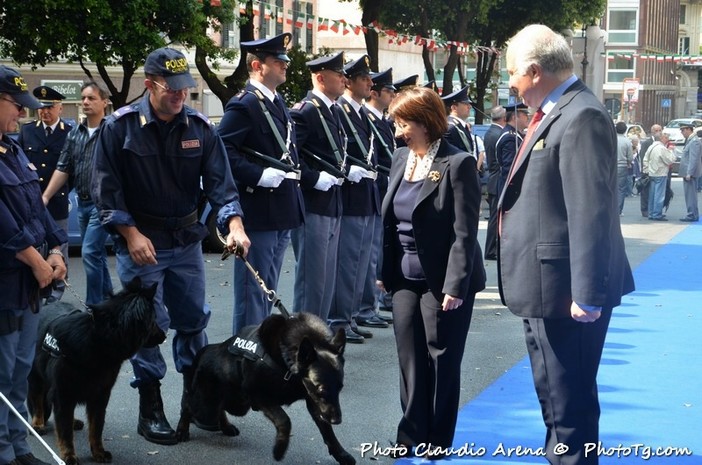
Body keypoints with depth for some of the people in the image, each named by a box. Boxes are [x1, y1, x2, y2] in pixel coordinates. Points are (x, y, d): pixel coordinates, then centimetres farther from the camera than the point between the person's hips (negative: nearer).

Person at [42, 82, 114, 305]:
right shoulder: (75, 133, 10)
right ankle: (107, 299, 28)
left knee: (90, 253, -10)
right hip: (83, 203, 7)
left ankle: (94, 308, -2)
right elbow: (63, 168, 10)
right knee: (96, 253, 15)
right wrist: (45, 196, 3)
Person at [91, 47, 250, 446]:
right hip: (140, 242, -4)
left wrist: (234, 225, -20)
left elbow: (220, 182, -5)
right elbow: (107, 188, -9)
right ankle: (150, 410, 12)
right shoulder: (120, 127, -10)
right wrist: (132, 235, -15)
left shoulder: (200, 127, -1)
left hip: (187, 241, 4)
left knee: (193, 320, 11)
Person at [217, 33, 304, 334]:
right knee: (253, 289, -2)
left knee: (268, 290, 16)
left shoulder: (277, 103, 16)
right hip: (258, 212, -9)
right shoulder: (243, 105, -14)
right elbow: (223, 150, -23)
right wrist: (259, 175, -25)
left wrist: (294, 172, 13)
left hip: (282, 213, 9)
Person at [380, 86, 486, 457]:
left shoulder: (457, 164, -14)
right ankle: (412, 434, 19)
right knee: (409, 358, 8)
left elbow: (465, 232, -16)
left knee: (442, 361, 5)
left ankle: (438, 440, 17)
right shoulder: (400, 159, 6)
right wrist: (385, 270, 12)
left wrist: (455, 285, -19)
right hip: (406, 279, 6)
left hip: (441, 281, -6)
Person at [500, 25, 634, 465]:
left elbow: (591, 212, -24)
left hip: (566, 289, -11)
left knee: (569, 397, -2)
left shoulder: (581, 118, -19)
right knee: (555, 393, 22)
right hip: (548, 285, 11)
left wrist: (587, 293, -25)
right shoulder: (557, 112, 13)